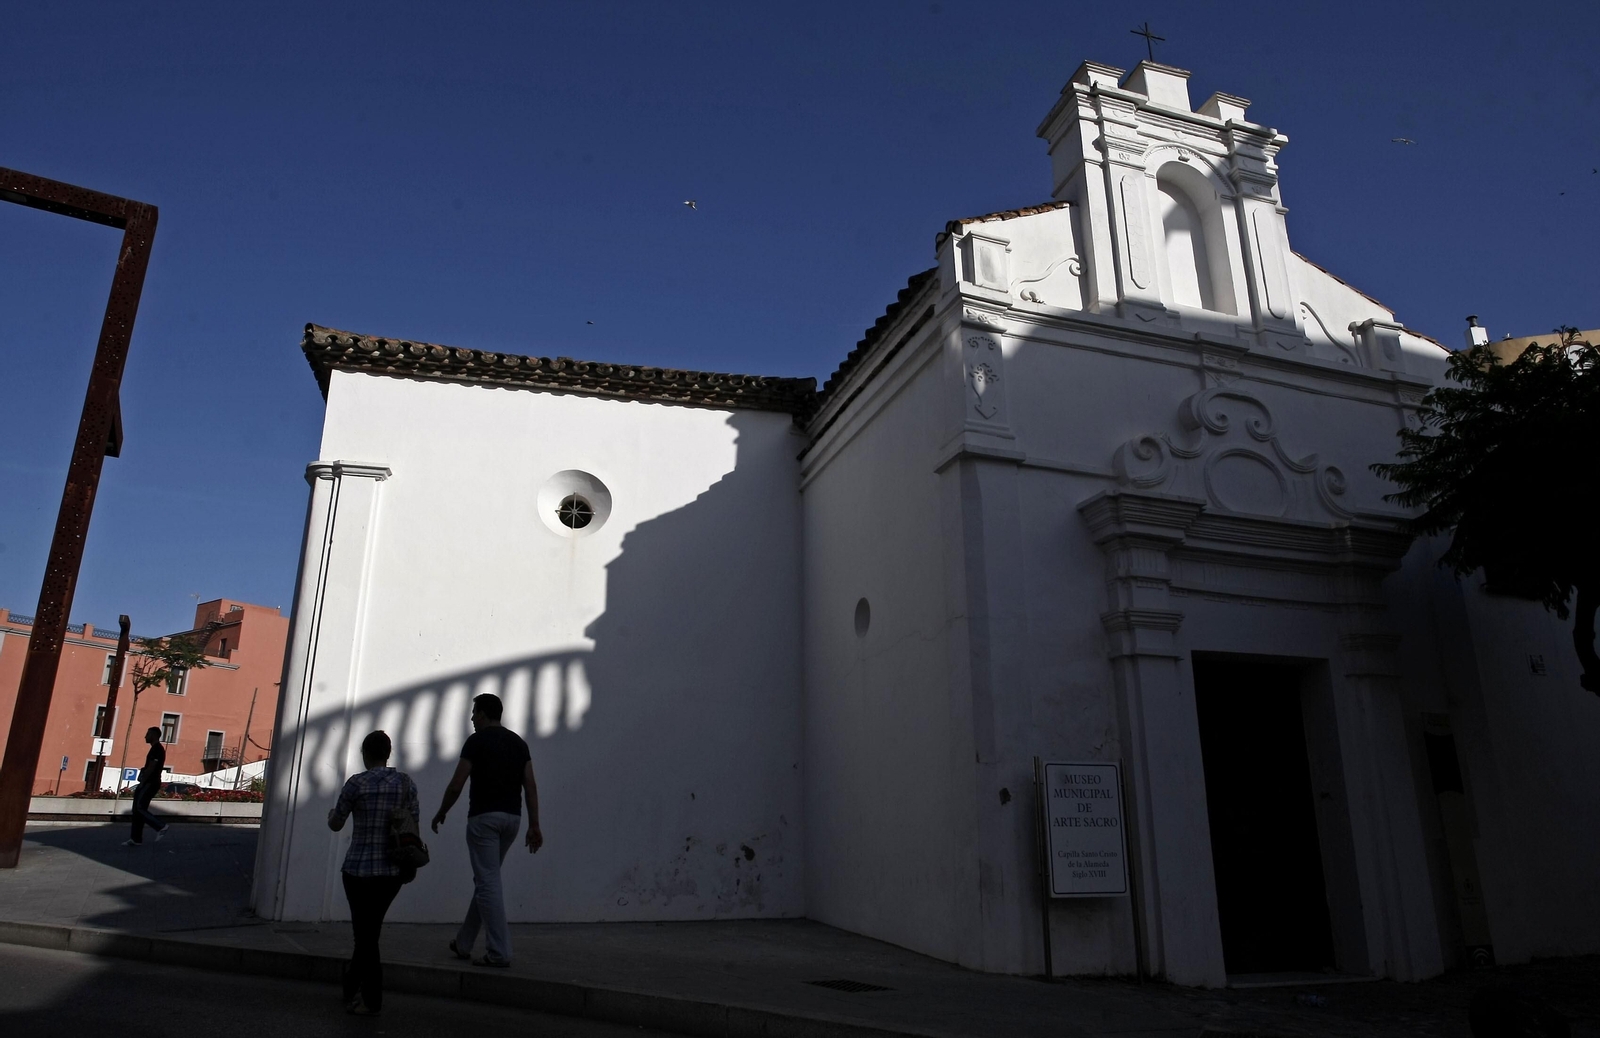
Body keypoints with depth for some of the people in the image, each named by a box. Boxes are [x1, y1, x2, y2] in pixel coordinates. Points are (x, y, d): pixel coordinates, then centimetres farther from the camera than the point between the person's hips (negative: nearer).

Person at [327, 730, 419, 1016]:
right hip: (393, 871, 4)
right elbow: (414, 824, 5)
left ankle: (371, 1001, 11)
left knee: (365, 934, 7)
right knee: (370, 929, 22)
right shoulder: (406, 782, 0)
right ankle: (353, 986, 38)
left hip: (359, 869, -4)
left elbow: (336, 825, 2)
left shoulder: (356, 783, -10)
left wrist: (331, 814, 24)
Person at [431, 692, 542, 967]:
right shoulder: (518, 741, 13)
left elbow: (456, 785, -7)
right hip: (512, 817, 7)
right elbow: (530, 786, 6)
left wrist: (441, 814, 9)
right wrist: (534, 826, 6)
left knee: (488, 883, -4)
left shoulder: (477, 740, -6)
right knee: (485, 880, 18)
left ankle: (499, 952, -6)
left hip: (484, 816, -7)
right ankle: (463, 943, 30)